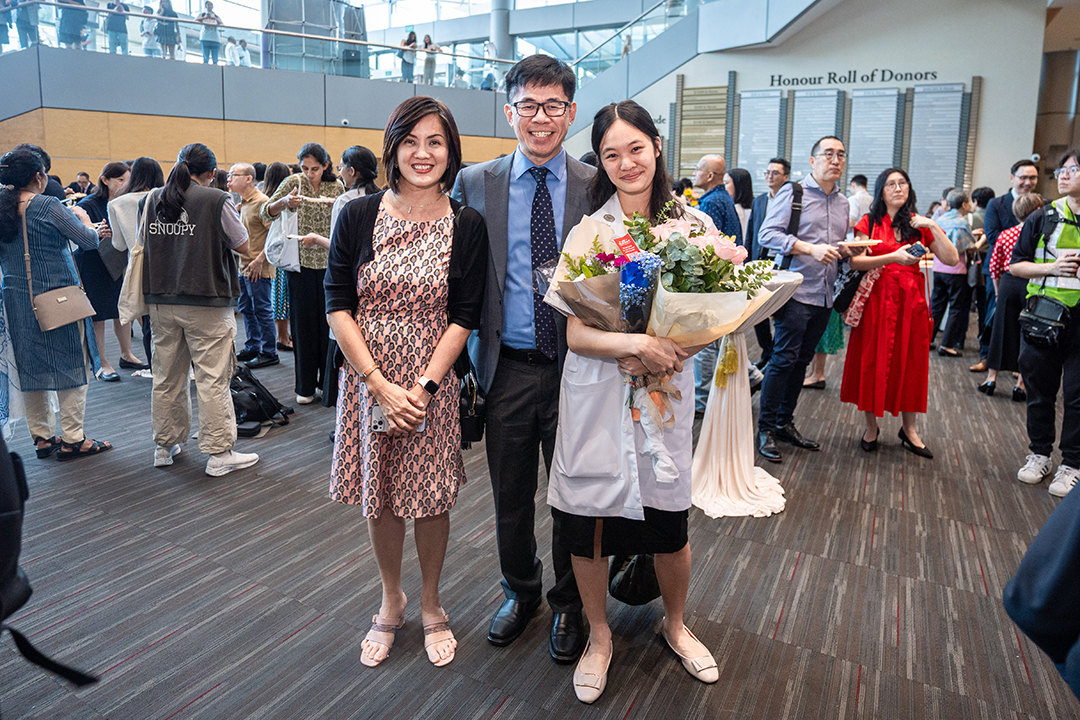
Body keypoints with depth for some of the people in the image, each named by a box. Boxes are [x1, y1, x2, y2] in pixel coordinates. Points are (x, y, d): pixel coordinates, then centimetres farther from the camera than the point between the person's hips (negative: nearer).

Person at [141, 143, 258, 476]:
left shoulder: (153, 199, 6)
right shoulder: (216, 200, -10)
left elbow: (146, 243, 19)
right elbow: (242, 245, 0)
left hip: (161, 301, 6)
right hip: (206, 303, -5)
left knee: (167, 376, 15)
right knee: (212, 378, -1)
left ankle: (165, 445, 27)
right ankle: (219, 454, 4)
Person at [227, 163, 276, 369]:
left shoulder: (262, 202, -13)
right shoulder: (242, 203, 15)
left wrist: (260, 260, -21)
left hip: (258, 268, -9)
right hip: (243, 266, 9)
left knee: (262, 309, -3)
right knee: (246, 309, 15)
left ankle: (269, 353, 6)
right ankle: (252, 348, 27)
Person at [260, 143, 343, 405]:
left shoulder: (337, 187, 3)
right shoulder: (293, 182, -2)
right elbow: (265, 213, -6)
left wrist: (319, 237, -9)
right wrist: (284, 202, -25)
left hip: (329, 263, 1)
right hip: (301, 263, -1)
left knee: (328, 323, 5)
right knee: (303, 324, 3)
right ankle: (305, 386, 13)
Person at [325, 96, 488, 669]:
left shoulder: (466, 226, -3)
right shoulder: (358, 217, -2)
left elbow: (464, 317, -5)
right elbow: (337, 306, -4)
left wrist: (423, 387, -14)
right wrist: (380, 385, -13)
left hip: (432, 383, -1)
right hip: (367, 380, 1)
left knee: (430, 499, 9)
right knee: (377, 498, 13)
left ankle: (430, 606, 33)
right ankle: (391, 602, 37)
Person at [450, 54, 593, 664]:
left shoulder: (598, 185, -1)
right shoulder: (474, 184, 2)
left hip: (577, 367, -1)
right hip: (507, 367, 1)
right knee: (511, 497, 15)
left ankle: (569, 605, 36)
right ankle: (521, 592, 41)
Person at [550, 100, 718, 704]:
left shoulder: (694, 225, 2)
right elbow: (574, 333, -9)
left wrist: (660, 354, -14)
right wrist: (635, 343, -25)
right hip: (596, 397, -1)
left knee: (670, 525, 11)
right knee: (589, 527, 8)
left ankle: (676, 625, 41)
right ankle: (600, 637, 35)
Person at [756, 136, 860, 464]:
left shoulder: (842, 203, 18)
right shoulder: (792, 192, -3)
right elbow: (768, 234, -12)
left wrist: (846, 251, 3)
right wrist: (810, 248, -21)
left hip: (824, 296, 7)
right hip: (795, 291, -7)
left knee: (801, 361, 11)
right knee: (784, 359, -9)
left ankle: (785, 422, 21)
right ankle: (766, 429, 0)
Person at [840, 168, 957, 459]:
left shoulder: (919, 225, 8)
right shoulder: (869, 222, 3)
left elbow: (952, 258, 1)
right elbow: (854, 261, -10)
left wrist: (932, 227, -9)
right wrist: (893, 257, -21)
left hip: (911, 301, 2)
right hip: (877, 299, -2)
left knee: (909, 362, 5)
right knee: (873, 361, 2)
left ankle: (909, 429, 17)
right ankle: (871, 427, 16)